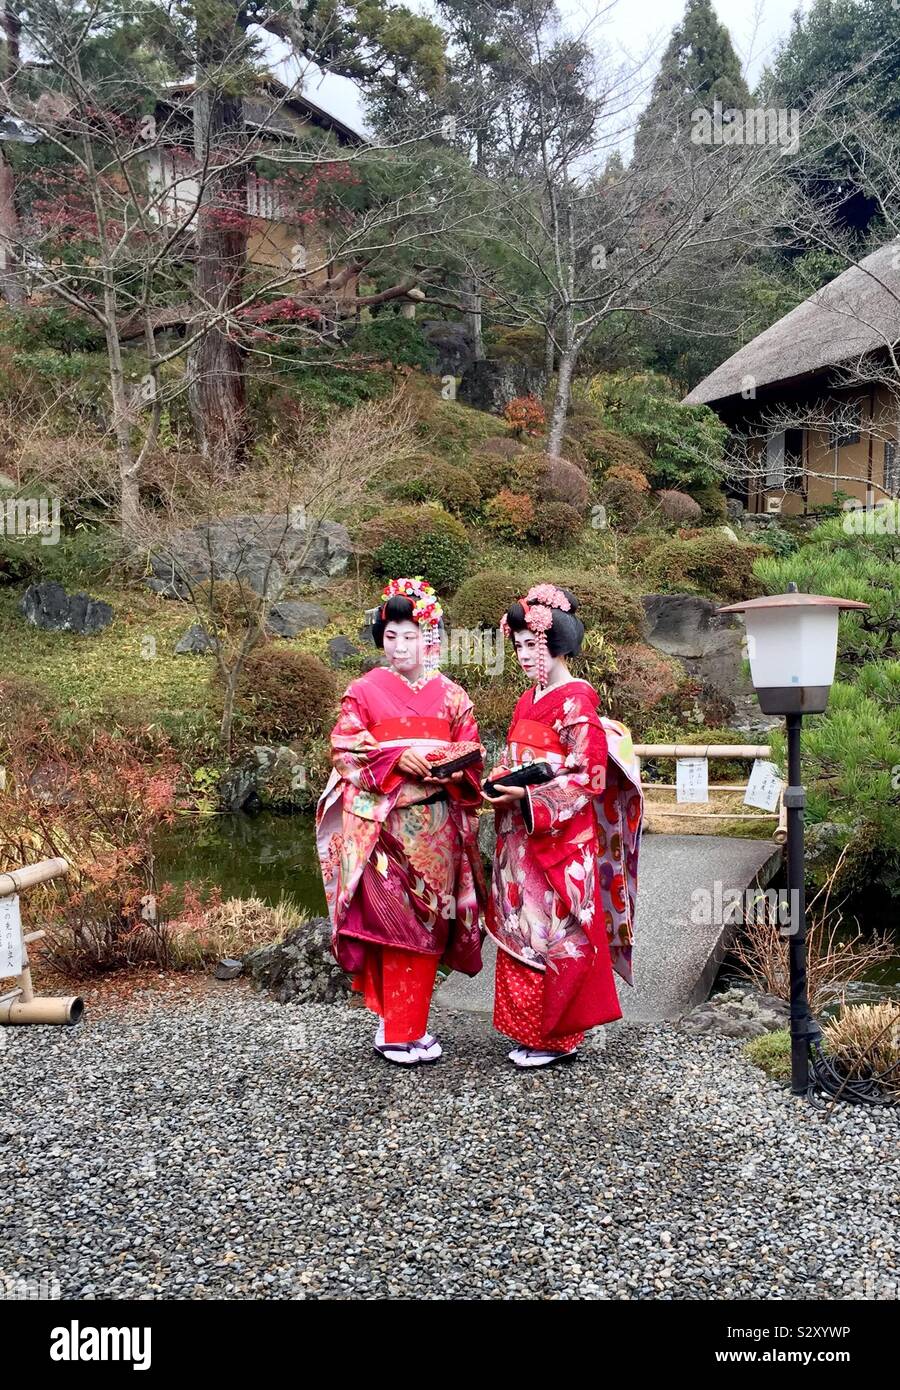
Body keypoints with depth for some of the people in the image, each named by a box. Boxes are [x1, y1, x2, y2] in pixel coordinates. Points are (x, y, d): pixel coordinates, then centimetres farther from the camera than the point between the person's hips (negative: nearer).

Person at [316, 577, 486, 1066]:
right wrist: (398, 758, -18)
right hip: (382, 821, -3)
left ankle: (410, 1024, 17)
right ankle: (396, 1028, 5)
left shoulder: (451, 696, 10)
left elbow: (472, 755, 10)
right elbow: (344, 751, -4)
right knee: (392, 919, -7)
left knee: (427, 924, 5)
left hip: (435, 826, 3)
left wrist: (453, 769, -12)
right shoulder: (364, 691, 3)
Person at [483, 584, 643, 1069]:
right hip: (522, 841, 8)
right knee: (522, 932, 11)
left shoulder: (576, 701, -12)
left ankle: (558, 1037, 13)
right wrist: (498, 781, 0)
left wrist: (526, 796, -21)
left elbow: (589, 777, -16)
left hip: (561, 838, -8)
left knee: (554, 936, 0)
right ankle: (530, 1030, 22)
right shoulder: (529, 701, 13)